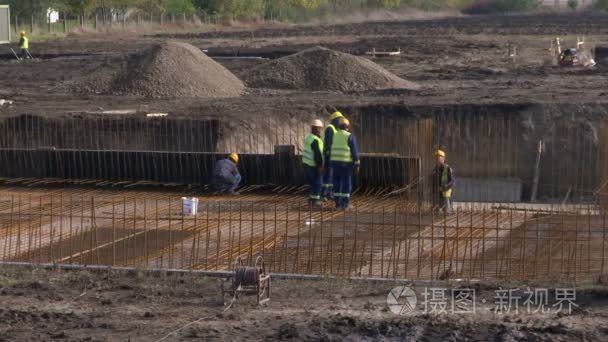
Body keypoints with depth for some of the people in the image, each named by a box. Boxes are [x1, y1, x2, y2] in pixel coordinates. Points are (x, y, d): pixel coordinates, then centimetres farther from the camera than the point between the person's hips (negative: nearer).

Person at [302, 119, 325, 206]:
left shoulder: (309, 137, 9)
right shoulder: (315, 140, -21)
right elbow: (317, 154, -23)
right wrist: (320, 166, -21)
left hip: (307, 163, 9)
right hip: (314, 165, -9)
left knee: (312, 182, 16)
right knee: (318, 182, -1)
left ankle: (311, 199, 19)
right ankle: (315, 200, 1)